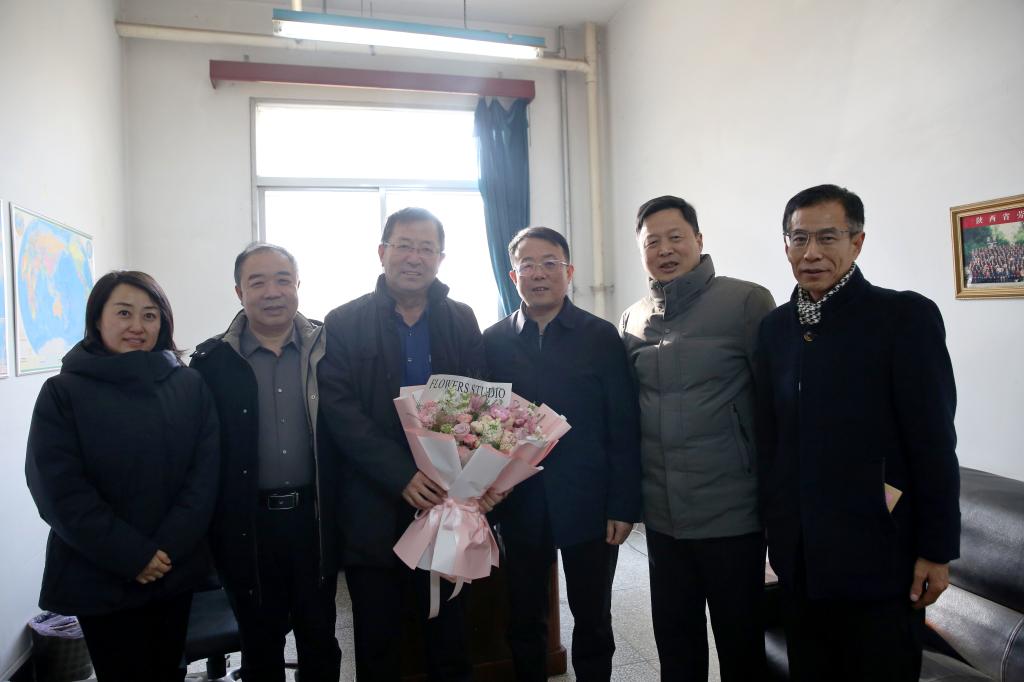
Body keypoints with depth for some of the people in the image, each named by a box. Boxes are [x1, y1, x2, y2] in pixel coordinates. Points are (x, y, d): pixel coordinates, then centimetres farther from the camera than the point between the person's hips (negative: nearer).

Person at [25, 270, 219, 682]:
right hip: (98, 576, -2)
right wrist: (132, 555, -15)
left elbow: (204, 472, -3)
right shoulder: (63, 392, -5)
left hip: (177, 569, 3)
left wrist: (169, 547, -13)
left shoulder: (189, 386, 1)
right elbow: (58, 489, -11)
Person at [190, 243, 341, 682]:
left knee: (319, 638, 17)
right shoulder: (213, 361, -2)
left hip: (314, 517, 0)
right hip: (247, 524, 0)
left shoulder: (328, 348, -2)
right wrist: (213, 524, -5)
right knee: (260, 644, 18)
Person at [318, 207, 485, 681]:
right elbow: (339, 411, -9)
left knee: (449, 640, 14)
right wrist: (403, 476, -19)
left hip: (446, 504, 2)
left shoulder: (462, 321, 6)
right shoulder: (344, 323, 0)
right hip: (375, 512, -1)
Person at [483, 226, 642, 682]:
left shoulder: (601, 337, -2)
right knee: (524, 623, 15)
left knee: (593, 622, 13)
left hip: (588, 507, -1)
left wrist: (624, 507, -7)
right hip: (520, 507, 1)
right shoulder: (493, 342, 1)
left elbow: (623, 429, -4)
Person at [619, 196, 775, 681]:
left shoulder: (746, 301, -8)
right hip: (662, 514, 4)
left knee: (740, 641, 13)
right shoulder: (632, 320, 6)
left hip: (731, 512, -4)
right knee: (674, 642, 18)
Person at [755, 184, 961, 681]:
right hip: (799, 558, 5)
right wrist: (775, 529, 8)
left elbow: (934, 443, -10)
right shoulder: (775, 328, 6)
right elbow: (769, 438, 8)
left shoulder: (906, 317, -9)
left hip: (879, 558, -4)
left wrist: (937, 551, -9)